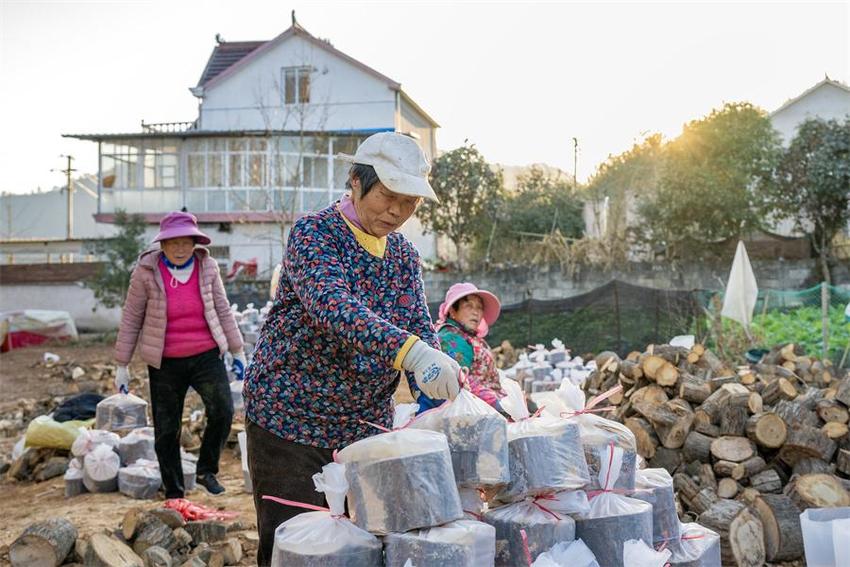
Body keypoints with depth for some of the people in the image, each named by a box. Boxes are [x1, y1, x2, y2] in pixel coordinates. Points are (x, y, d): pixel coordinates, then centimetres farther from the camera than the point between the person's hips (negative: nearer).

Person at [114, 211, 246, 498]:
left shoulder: (207, 267, -3)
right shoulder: (146, 272, -9)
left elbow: (222, 311, 7)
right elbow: (131, 320, -2)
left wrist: (237, 351, 9)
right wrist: (122, 365, 1)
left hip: (206, 355, 1)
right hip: (165, 362, -1)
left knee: (222, 411, -18)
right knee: (166, 431, 6)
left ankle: (206, 470, 6)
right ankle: (174, 494, 22)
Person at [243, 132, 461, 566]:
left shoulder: (404, 254, 7)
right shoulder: (313, 233, -13)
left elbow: (420, 328, -1)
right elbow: (333, 307, -31)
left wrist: (443, 400, -20)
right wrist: (411, 351, -46)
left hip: (366, 426, 6)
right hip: (290, 421, -6)